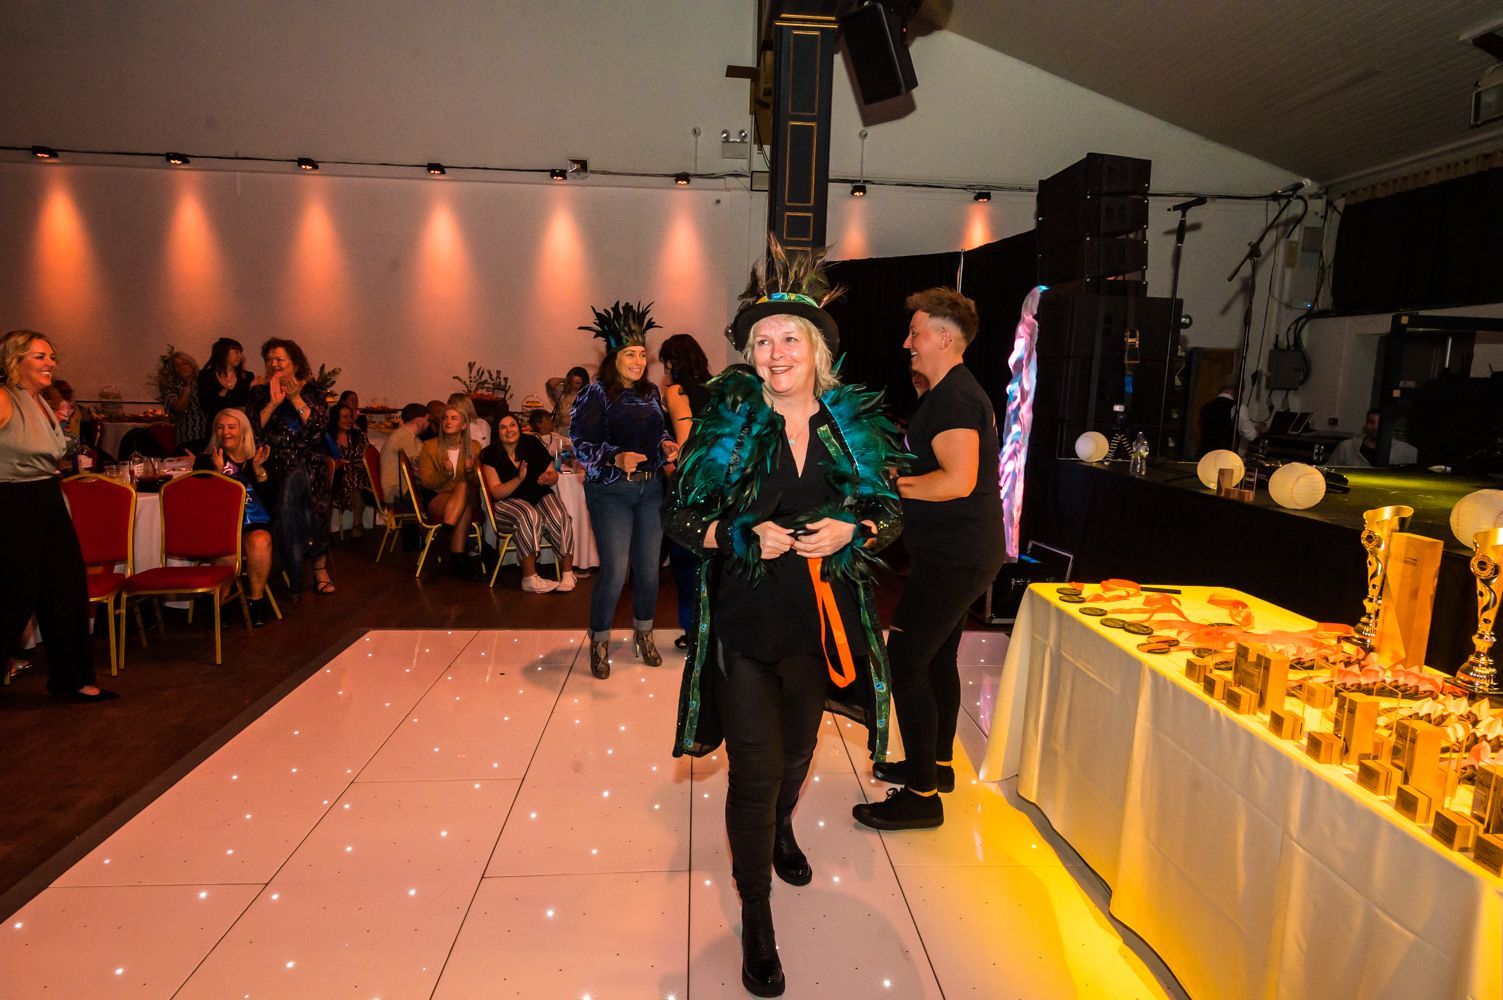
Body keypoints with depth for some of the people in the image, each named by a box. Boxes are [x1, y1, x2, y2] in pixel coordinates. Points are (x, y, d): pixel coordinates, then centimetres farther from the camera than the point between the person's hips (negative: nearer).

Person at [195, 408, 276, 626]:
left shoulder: (257, 459, 17)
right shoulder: (206, 461, 15)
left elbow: (271, 500, 6)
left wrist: (258, 470, -6)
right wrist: (218, 471, -11)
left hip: (256, 525, 1)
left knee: (260, 541, -34)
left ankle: (256, 598, -17)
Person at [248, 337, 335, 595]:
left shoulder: (310, 391, 11)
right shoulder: (259, 393, 14)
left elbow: (319, 425, -4)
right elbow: (254, 431, 0)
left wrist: (296, 399, -12)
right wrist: (273, 403, -9)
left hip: (308, 460, -1)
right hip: (273, 463, 1)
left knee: (297, 480, -27)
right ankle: (319, 566, -13)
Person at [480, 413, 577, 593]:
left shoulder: (533, 444, 2)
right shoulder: (491, 455, -3)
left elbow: (554, 475, 7)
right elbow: (496, 492, -10)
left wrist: (548, 478, -18)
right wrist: (519, 479, -25)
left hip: (540, 496, 3)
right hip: (508, 503, -3)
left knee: (560, 517, -28)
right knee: (529, 516, -35)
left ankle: (568, 574, -22)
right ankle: (529, 579, -31)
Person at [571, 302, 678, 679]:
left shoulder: (651, 392, 10)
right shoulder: (595, 393, -6)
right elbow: (582, 445, -12)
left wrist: (666, 446, 0)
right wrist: (616, 458, -28)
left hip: (651, 489, 5)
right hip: (610, 491, -5)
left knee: (648, 567, 8)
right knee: (614, 570, -8)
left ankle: (644, 634, 29)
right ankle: (599, 641, 13)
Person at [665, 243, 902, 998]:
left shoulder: (855, 424, -3)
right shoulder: (728, 421, -8)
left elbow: (890, 515, 4)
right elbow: (680, 515, -6)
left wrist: (851, 531, -17)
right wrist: (741, 536, -23)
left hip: (818, 622, 3)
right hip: (742, 623, -3)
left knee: (797, 746, 24)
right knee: (755, 769, 1)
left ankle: (780, 830, 57)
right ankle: (755, 919, 22)